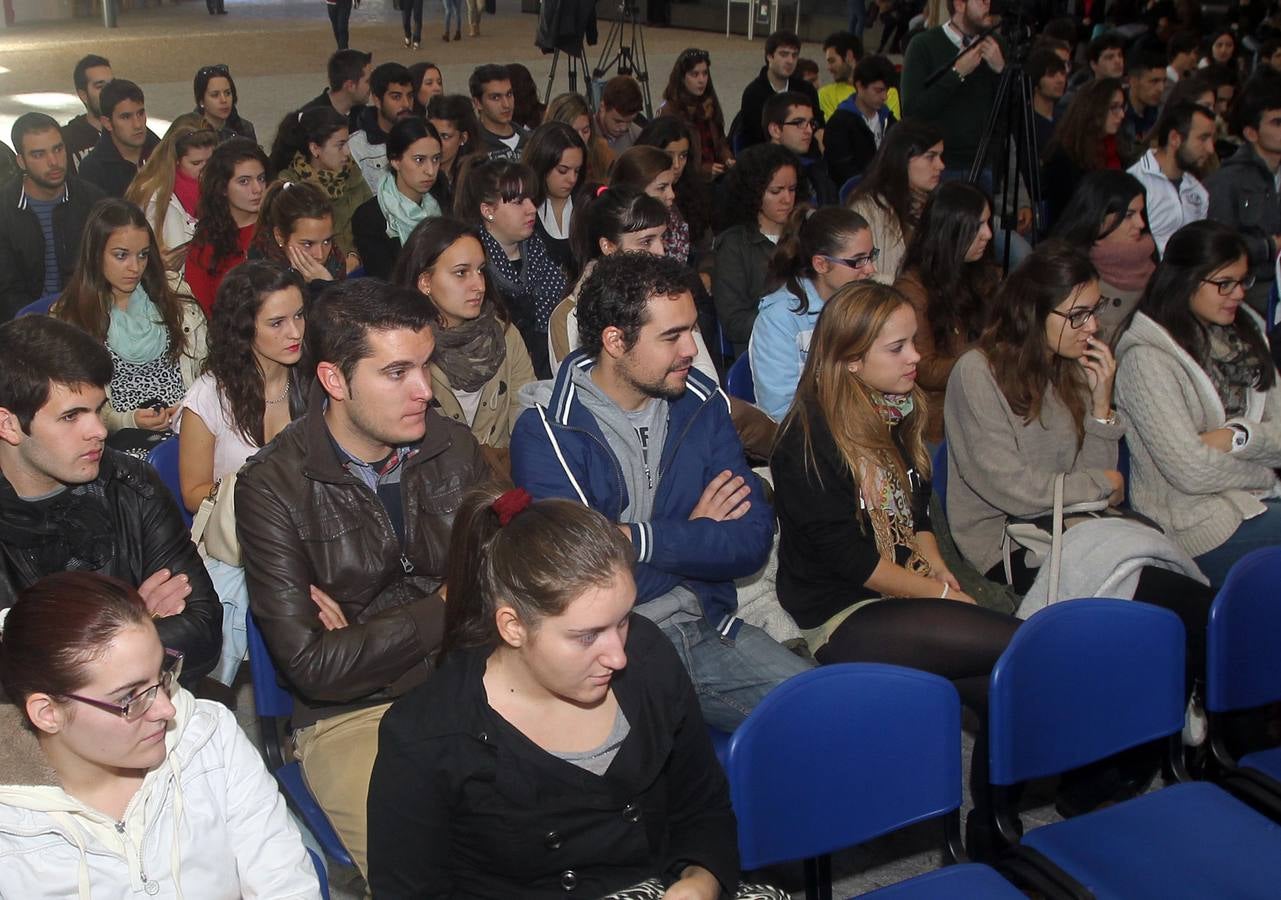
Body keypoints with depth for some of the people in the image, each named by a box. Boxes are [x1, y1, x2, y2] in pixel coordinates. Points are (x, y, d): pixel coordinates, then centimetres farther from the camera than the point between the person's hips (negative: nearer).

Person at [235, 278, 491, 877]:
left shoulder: (454, 449, 3)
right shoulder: (272, 487, -10)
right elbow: (310, 665, -13)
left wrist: (370, 639, -10)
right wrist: (443, 611, -7)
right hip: (349, 714, -4)